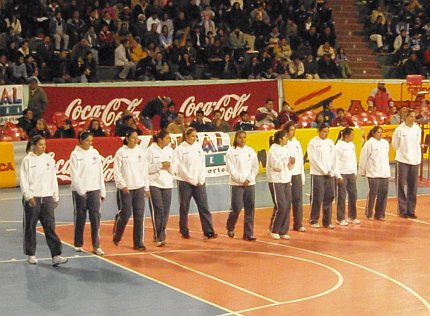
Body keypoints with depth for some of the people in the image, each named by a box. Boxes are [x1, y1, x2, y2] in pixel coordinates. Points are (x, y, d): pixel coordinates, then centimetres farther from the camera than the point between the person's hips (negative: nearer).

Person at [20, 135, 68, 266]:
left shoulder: (49, 159, 7)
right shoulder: (28, 160, -3)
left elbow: (53, 179, 12)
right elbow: (23, 180, -6)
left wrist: (55, 197, 12)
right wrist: (28, 196, -15)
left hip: (47, 198, 3)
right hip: (32, 198, -3)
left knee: (50, 227, -3)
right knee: (30, 227, 6)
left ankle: (56, 256, -7)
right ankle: (31, 255, 21)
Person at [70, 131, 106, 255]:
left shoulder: (95, 152, 7)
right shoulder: (75, 154, -3)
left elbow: (100, 172, 9)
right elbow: (74, 175, -7)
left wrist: (102, 191, 7)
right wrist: (81, 190, -13)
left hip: (94, 190, 3)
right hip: (79, 191, -3)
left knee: (95, 218, -4)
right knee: (80, 218, 6)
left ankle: (96, 246, -1)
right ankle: (78, 244, 19)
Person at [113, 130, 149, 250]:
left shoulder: (140, 151, 7)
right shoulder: (121, 152, -4)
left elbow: (145, 170, 10)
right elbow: (117, 171, -5)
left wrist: (147, 187, 9)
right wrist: (123, 185, -13)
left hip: (139, 188, 4)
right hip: (125, 189, -3)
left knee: (139, 215, 0)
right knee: (125, 214, -2)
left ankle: (138, 243, 6)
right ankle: (116, 236, 25)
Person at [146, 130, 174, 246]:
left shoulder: (170, 150, 10)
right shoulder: (151, 150, -5)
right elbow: (146, 168, -10)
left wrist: (169, 166, -6)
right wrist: (160, 165, -14)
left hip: (167, 184, 5)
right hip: (154, 184, -5)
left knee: (166, 211, 4)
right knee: (158, 210, -8)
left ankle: (161, 235, 17)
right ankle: (159, 237, -4)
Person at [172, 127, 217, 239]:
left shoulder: (198, 148, 10)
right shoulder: (180, 149, -4)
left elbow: (202, 165, 11)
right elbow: (180, 168, -9)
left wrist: (201, 180, -2)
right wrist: (193, 180, -11)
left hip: (199, 183, 4)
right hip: (185, 183, -4)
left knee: (204, 207, -3)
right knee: (184, 208, 4)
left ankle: (209, 232, -4)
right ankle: (184, 232, 15)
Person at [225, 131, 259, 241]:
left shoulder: (250, 151, 7)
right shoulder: (231, 151, -3)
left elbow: (255, 167, 6)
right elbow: (231, 169, -8)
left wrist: (249, 179, -6)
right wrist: (242, 180, -13)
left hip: (250, 183, 4)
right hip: (237, 184, -4)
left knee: (250, 209, 1)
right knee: (237, 208, -6)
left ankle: (248, 234, 7)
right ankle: (230, 228, 21)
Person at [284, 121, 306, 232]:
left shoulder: (297, 143, 12)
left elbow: (301, 160, 14)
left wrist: (302, 176, 12)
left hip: (297, 174, 6)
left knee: (298, 199, 5)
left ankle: (298, 224, 12)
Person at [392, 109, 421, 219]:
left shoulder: (417, 129, 3)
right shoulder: (400, 129, -8)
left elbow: (418, 143, 12)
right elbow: (395, 144, 2)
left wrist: (417, 156, 11)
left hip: (415, 160, 3)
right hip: (403, 161, -3)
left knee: (413, 188, 7)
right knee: (402, 187, 0)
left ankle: (411, 211, 14)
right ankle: (402, 211, 7)